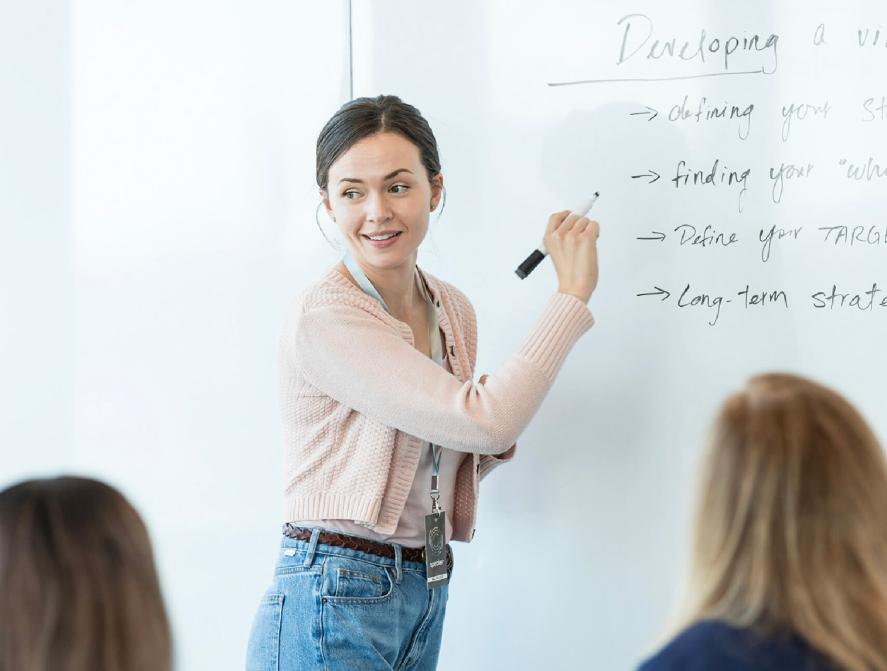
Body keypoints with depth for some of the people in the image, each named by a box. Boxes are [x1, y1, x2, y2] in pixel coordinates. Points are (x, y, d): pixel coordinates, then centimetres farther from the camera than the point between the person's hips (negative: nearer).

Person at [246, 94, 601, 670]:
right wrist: (574, 292, -15)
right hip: (334, 609, -7)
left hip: (425, 607, 7)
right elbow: (482, 419, -22)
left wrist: (490, 446, -2)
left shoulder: (453, 312, 8)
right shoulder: (324, 320, -15)